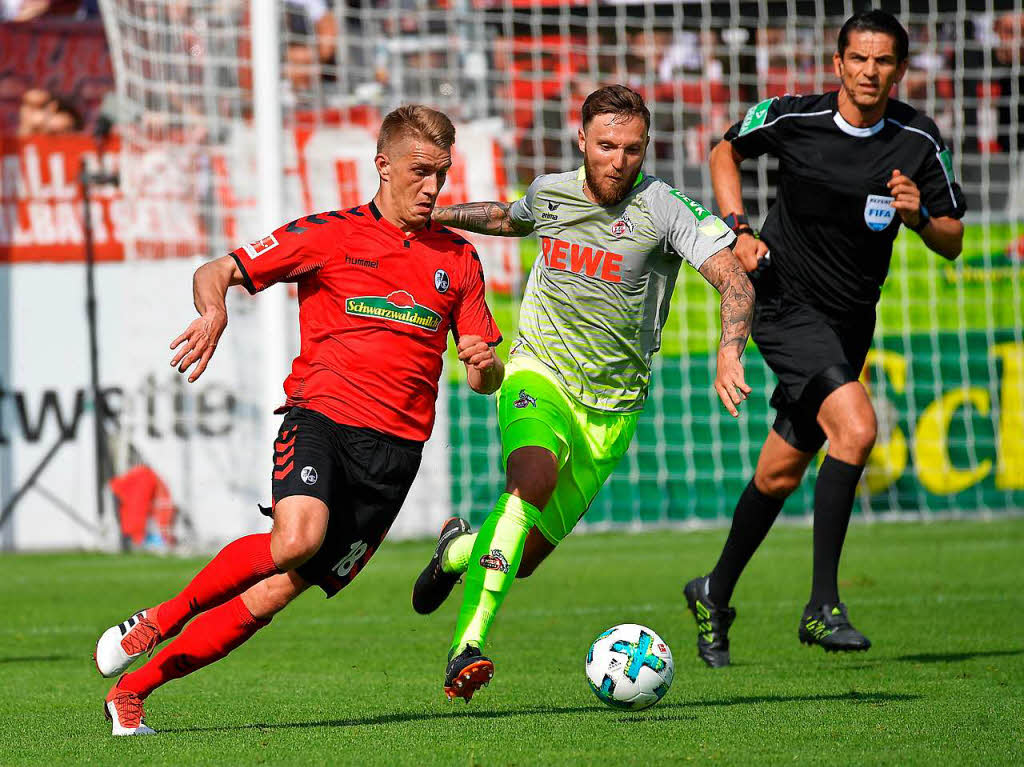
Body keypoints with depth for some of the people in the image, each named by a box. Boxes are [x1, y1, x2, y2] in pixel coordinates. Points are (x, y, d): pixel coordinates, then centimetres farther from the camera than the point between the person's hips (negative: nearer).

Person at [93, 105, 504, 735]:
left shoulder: (459, 259, 16)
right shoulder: (330, 234, 6)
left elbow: (485, 381, 18)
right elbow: (214, 273, 4)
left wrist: (487, 366, -7)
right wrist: (214, 310, -19)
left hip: (395, 446, 3)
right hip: (322, 416, -3)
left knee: (275, 594, -7)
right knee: (297, 538, -33)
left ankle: (133, 689, 2)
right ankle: (166, 616, -10)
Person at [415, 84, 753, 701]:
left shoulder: (664, 208, -13)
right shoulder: (550, 193, 0)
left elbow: (735, 283, -23)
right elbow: (512, 218, 26)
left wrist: (730, 354, -40)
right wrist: (435, 215, 24)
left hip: (610, 408, 0)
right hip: (538, 376, 0)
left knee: (525, 557, 4)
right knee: (533, 474, -34)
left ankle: (460, 547, 42)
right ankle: (469, 647, -36)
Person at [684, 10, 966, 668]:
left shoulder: (920, 140, -4)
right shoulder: (793, 118, -10)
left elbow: (953, 241, 2)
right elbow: (727, 152, 10)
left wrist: (919, 217, -20)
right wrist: (739, 230, -2)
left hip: (851, 320, 4)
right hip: (788, 306, -4)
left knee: (781, 471, 11)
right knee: (855, 427, -26)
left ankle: (715, 594, 33)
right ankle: (822, 606, -22)